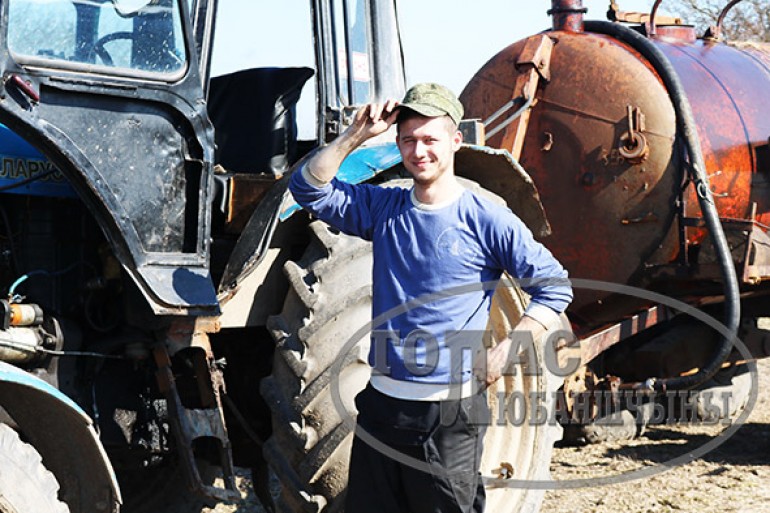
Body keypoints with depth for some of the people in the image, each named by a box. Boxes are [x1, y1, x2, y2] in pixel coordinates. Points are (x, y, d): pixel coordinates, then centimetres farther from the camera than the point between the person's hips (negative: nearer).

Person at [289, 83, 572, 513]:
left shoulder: (487, 221, -6)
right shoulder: (382, 209, 6)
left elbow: (554, 288, -4)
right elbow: (310, 190, -1)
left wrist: (504, 353, -11)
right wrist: (356, 135, -10)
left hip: (450, 412, -4)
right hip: (381, 403, 5)